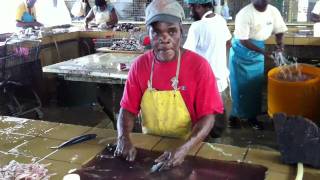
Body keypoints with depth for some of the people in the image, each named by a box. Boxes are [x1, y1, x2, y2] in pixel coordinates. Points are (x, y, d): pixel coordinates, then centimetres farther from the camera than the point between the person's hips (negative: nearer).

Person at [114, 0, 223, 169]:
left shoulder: (199, 66, -12)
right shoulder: (140, 65, -3)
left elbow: (207, 117, -13)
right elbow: (128, 109, 0)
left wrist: (183, 150, -26)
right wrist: (123, 138, -18)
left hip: (186, 147, -2)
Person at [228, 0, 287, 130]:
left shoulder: (273, 11, -6)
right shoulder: (245, 14, -24)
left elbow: (279, 31, 5)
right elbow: (243, 41, -24)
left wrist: (279, 44, -16)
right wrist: (263, 52, -30)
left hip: (258, 52, 5)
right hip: (241, 52, -5)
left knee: (255, 86, 10)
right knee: (239, 86, 3)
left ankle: (252, 116, 23)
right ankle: (234, 115, 19)